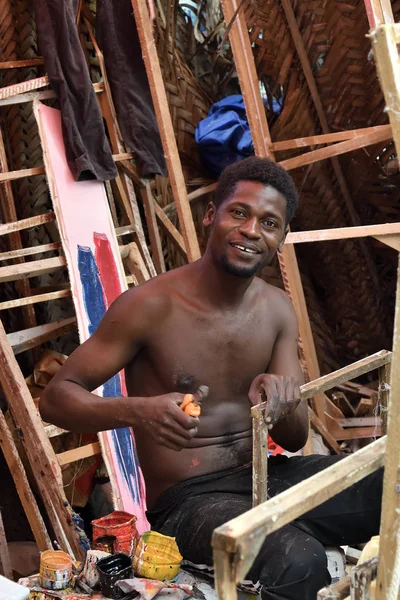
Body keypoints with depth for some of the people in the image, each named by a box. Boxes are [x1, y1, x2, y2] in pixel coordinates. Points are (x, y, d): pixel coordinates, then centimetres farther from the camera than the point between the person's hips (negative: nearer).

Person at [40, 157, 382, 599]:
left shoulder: (278, 309, 5)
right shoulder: (151, 305, -13)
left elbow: (295, 439, 7)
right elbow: (55, 399, -10)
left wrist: (283, 405, -18)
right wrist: (136, 411, -30)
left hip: (265, 477, 6)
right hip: (187, 501, -6)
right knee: (298, 561, -36)